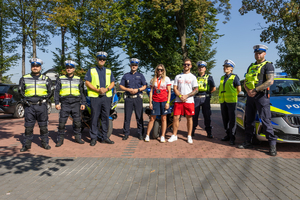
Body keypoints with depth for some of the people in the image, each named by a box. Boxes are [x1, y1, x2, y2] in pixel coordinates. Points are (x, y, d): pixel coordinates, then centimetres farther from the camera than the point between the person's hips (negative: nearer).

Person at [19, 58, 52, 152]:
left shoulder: (46, 79, 12)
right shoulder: (24, 78, 12)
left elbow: (50, 92, 13)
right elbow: (20, 90, 16)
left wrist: (45, 98, -5)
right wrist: (24, 99, -1)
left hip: (41, 105, 0)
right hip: (29, 105, 0)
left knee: (43, 126, 5)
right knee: (28, 126, 3)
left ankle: (45, 143, 16)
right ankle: (26, 144, 13)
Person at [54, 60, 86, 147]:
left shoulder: (78, 79, 12)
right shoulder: (60, 79, 8)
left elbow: (82, 92, 14)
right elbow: (56, 91, 7)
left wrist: (83, 103, 6)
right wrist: (57, 103, -2)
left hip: (76, 104, 1)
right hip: (65, 104, -1)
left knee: (77, 122, 3)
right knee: (62, 122, -3)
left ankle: (78, 137, 16)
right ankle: (60, 139, 7)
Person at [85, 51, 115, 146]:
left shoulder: (109, 71, 17)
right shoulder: (91, 70, 7)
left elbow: (112, 83, 12)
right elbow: (87, 82, -1)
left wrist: (106, 89, -8)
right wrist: (97, 90, -13)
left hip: (107, 96, 3)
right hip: (95, 97, -3)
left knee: (105, 117, 6)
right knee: (94, 118, -2)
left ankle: (104, 137, 15)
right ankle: (93, 138, 6)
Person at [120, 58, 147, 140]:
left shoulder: (140, 75, 12)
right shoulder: (126, 75, 13)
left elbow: (144, 86, 8)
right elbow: (121, 86, 10)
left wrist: (138, 89, -9)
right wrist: (128, 89, -7)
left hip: (138, 98, 0)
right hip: (128, 98, 1)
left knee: (139, 116, 0)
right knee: (127, 116, 1)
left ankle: (140, 133, 7)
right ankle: (126, 133, 9)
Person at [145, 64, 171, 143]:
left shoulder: (166, 79, 5)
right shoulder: (153, 80, 12)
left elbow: (169, 91, 2)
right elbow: (151, 91, 11)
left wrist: (168, 102, -7)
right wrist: (150, 102, 3)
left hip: (164, 101, -1)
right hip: (155, 101, 2)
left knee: (163, 119, 2)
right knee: (152, 119, 2)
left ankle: (162, 136, 11)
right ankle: (147, 135, 10)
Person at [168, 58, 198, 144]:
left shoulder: (193, 77, 7)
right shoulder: (178, 76, 13)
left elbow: (196, 90, 1)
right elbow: (175, 88, 7)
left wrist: (186, 96, -11)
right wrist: (180, 96, -9)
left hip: (189, 101, -1)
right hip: (178, 101, 2)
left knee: (189, 118, 2)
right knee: (176, 117, 0)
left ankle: (189, 136, 13)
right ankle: (174, 135, 11)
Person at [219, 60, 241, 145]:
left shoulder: (235, 77, -2)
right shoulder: (222, 78, 16)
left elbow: (239, 89, 1)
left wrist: (233, 95, 10)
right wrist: (221, 96, 14)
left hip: (231, 101, -6)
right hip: (223, 101, 6)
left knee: (232, 119, -4)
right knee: (225, 119, 9)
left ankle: (232, 138, 1)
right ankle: (228, 135, 20)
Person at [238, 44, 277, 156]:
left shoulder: (268, 65, 0)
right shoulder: (251, 66, 19)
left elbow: (270, 81, -13)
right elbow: (245, 82, 16)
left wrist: (255, 90, -16)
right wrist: (248, 90, -5)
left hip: (261, 96, -6)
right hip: (250, 96, 7)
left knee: (265, 120, -9)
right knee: (249, 120, 9)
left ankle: (272, 145, -3)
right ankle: (248, 142, 18)